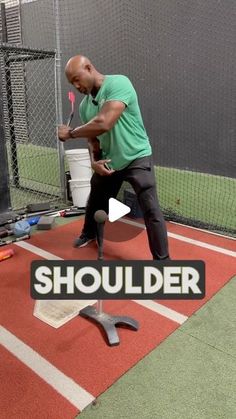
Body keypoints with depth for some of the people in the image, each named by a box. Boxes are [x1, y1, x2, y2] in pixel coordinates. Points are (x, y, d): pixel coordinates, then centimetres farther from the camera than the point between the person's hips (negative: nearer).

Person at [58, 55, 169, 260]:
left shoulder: (118, 83, -21)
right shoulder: (84, 105, 3)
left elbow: (103, 124, -33)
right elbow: (93, 137, 10)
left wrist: (70, 133, -18)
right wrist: (94, 160, -12)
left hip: (136, 158, -7)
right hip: (107, 161, 7)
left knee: (151, 210, -14)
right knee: (95, 202, 22)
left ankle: (162, 259, 1)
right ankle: (89, 233, 52)